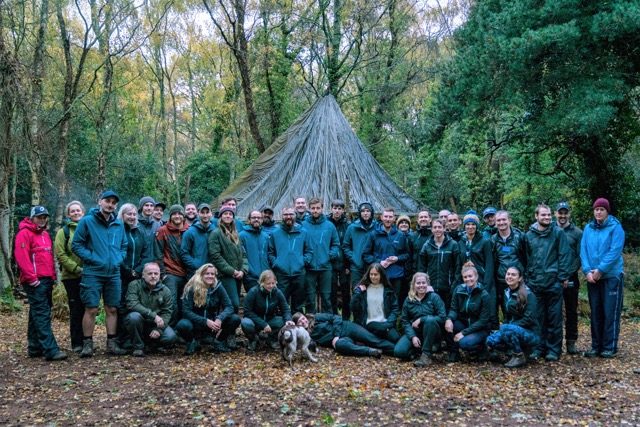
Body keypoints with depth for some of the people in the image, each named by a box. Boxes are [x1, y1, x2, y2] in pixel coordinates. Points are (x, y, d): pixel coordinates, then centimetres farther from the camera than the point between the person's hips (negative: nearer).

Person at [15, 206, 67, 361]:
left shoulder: (45, 234, 19)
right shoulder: (24, 233, -6)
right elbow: (21, 257, -15)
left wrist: (53, 276, 15)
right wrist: (32, 278, -17)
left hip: (47, 280, 9)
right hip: (35, 282, -8)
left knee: (37, 314, 13)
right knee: (42, 315, -13)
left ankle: (35, 348, 19)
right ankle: (51, 350, -17)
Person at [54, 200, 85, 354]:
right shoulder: (64, 232, 2)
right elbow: (61, 255, -7)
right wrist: (77, 269, -16)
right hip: (72, 277, -3)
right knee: (76, 310, 0)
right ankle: (77, 343, 8)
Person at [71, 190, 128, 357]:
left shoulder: (119, 225, 11)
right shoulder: (87, 221, -3)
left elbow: (124, 247, 18)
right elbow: (76, 245, -5)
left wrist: (119, 259, 0)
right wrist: (91, 258, -14)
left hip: (113, 274, 5)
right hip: (92, 273, -5)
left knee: (112, 309, 8)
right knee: (91, 309, -5)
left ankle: (111, 343, 16)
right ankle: (87, 344, 6)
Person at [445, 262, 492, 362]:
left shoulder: (484, 296, -16)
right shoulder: (458, 290, -4)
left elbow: (483, 321, -17)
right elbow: (454, 309, -5)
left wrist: (463, 332, -24)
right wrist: (449, 319, -30)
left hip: (480, 329, -4)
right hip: (463, 324, 4)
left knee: (464, 343, -33)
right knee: (446, 324, -25)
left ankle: (482, 350, 1)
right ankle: (453, 353, -6)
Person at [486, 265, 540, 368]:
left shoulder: (528, 295, -14)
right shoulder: (507, 293, 8)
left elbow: (529, 319, -21)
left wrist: (506, 326, -22)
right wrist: (503, 327, -3)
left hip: (531, 334, -7)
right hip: (515, 331, 7)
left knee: (506, 329, -33)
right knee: (491, 341, -15)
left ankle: (520, 357, -12)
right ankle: (521, 349, 5)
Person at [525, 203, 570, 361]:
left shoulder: (558, 233, 0)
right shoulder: (529, 235, 9)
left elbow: (563, 256, -2)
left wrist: (563, 276, -8)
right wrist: (527, 278, 10)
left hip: (553, 282, -3)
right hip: (535, 283, 3)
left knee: (554, 317, 3)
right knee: (538, 317, 8)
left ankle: (553, 349, 11)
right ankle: (540, 347, 18)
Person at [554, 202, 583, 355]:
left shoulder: (577, 233, 3)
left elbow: (580, 256, -1)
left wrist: (568, 274, -12)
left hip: (570, 278, 0)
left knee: (571, 311, 7)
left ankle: (571, 342, 15)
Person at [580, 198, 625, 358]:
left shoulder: (615, 227, -6)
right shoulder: (588, 228, 8)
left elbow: (615, 252, -14)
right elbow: (583, 251, 3)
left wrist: (600, 270, -17)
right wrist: (587, 271, -10)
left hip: (612, 276, -4)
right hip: (593, 277, 5)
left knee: (611, 313, 0)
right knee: (596, 313, 9)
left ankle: (610, 347, 8)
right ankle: (596, 346, 17)